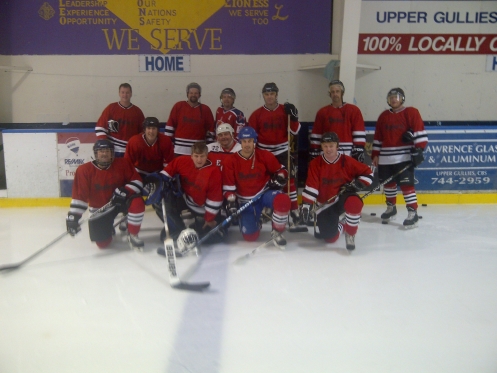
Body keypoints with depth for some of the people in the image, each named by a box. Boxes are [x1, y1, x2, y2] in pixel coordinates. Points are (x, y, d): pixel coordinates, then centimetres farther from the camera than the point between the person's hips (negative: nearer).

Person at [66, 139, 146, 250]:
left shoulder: (122, 164, -11)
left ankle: (133, 235, -10)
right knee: (102, 243, -5)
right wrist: (73, 216, -21)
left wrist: (124, 191, -28)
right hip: (100, 208, 0)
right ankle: (108, 229, 34)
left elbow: (137, 181, -9)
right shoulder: (84, 170, -13)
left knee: (137, 202, -34)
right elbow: (79, 195, -13)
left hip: (121, 200, 0)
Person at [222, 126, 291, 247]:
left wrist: (278, 179, -16)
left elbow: (281, 170, 4)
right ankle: (256, 220, 33)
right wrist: (232, 203, -14)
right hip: (245, 201, 1)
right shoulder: (230, 161, -8)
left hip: (265, 193, -1)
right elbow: (228, 187, -4)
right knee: (250, 236, -5)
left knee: (283, 200, -36)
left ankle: (276, 232, -12)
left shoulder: (265, 155, -8)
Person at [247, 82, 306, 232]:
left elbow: (295, 131, -3)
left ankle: (295, 215, -8)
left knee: (289, 181, -9)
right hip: (263, 152, 1)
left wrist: (293, 116, -18)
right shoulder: (257, 114, 0)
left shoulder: (285, 110, -1)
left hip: (282, 151, -1)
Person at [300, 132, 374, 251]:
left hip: (344, 197, -2)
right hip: (325, 204, 2)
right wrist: (306, 205, -19)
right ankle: (340, 226, 31)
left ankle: (350, 233, -15)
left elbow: (367, 173, -2)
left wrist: (356, 184, -16)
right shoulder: (315, 164, -6)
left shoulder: (347, 161, -9)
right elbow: (311, 187, -9)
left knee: (354, 203, -39)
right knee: (330, 237, -7)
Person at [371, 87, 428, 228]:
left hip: (404, 157, -5)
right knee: (388, 184, 14)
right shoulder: (383, 116, 14)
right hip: (386, 158, 5)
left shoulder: (411, 113, -1)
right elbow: (378, 137, 16)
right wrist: (375, 154, 12)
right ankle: (391, 208, 33)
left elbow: (420, 132, -8)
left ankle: (413, 213, -4)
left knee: (406, 184, -10)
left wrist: (418, 149, -16)